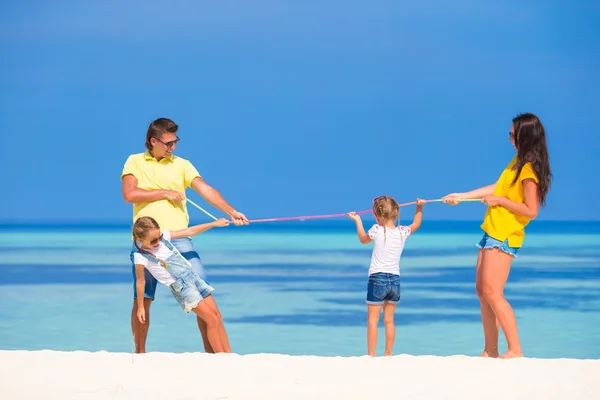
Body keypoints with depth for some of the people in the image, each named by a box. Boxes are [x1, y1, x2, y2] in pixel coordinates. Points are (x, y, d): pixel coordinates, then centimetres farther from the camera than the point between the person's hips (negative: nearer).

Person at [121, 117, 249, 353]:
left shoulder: (182, 165, 9)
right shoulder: (135, 162, 7)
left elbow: (205, 190, -4)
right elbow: (129, 194, -7)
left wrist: (231, 212, -18)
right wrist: (165, 193, -7)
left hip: (179, 240, 1)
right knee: (142, 300, 4)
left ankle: (211, 351, 0)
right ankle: (139, 353, 18)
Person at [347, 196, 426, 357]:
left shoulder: (377, 230, -9)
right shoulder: (402, 232, 1)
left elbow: (363, 239, 13)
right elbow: (416, 224, 24)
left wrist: (358, 221, 25)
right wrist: (419, 208, 29)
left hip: (377, 278, -5)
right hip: (395, 280, 5)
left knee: (372, 320, -1)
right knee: (389, 320, 15)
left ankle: (371, 355, -4)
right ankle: (388, 354, 19)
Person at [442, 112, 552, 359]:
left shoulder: (529, 170, -18)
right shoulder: (518, 161, 11)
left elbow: (531, 210, -22)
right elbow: (497, 187, 19)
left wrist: (500, 200, -15)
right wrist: (462, 196, 21)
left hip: (505, 237, -10)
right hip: (492, 231, 10)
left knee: (492, 292, -14)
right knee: (482, 290, 10)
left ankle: (515, 350, -11)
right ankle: (490, 351, 13)